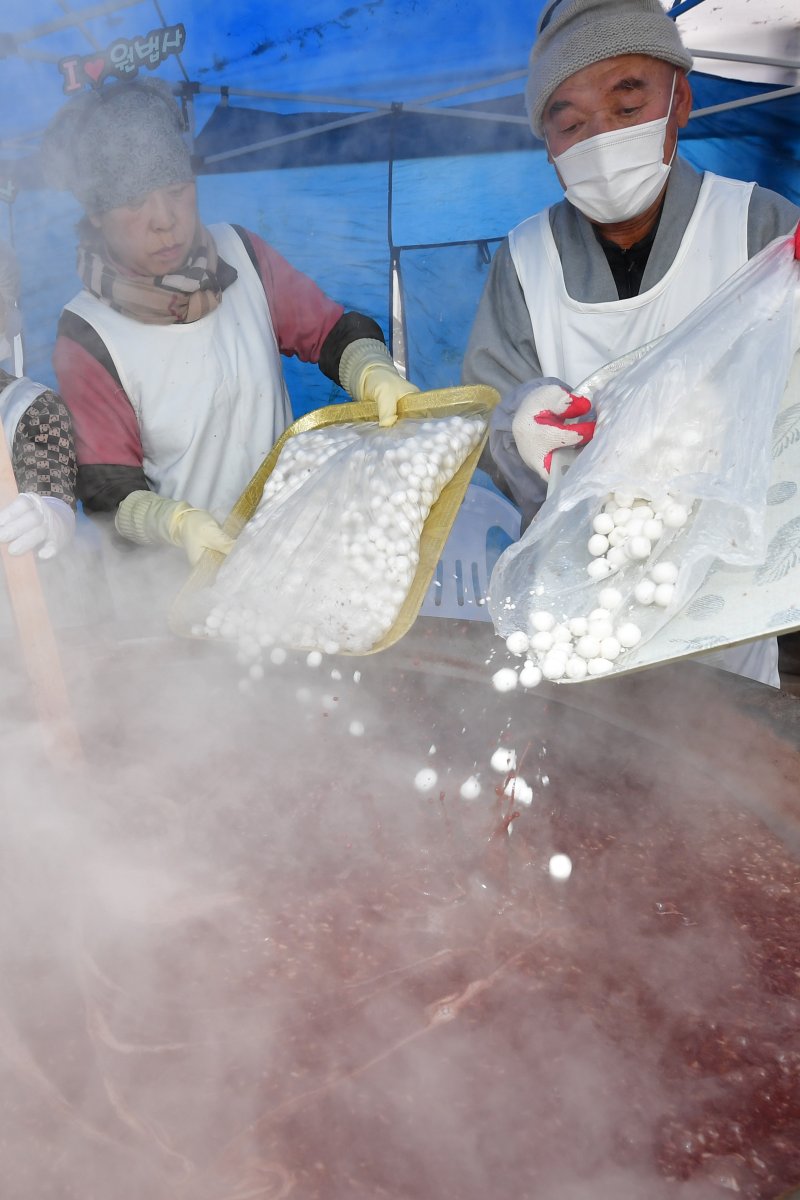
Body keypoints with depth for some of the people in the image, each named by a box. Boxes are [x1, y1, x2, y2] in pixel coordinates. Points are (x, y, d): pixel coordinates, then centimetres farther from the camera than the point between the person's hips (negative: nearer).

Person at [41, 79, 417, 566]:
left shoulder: (240, 253, 0)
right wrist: (177, 523, -30)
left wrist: (378, 376, -15)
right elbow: (108, 494, -9)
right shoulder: (87, 339, -10)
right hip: (186, 564, -2)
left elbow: (333, 332, 7)